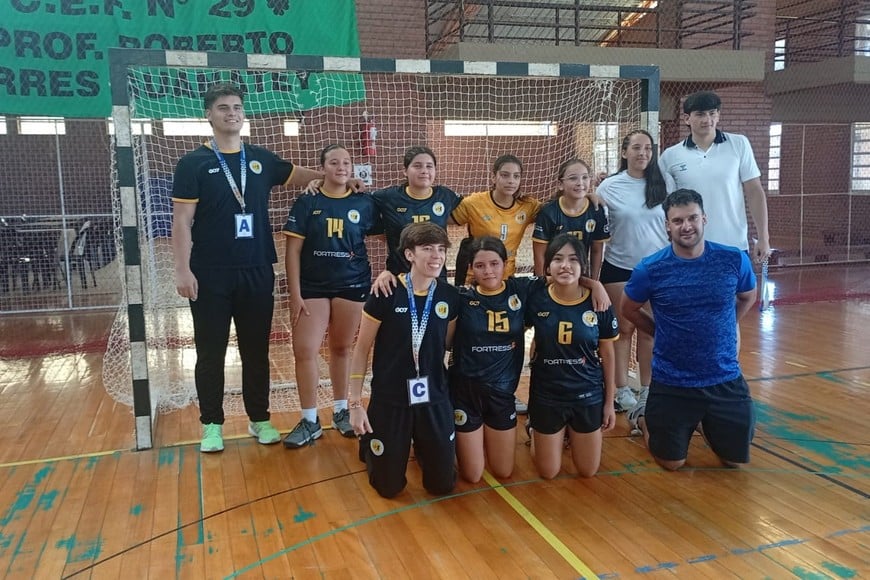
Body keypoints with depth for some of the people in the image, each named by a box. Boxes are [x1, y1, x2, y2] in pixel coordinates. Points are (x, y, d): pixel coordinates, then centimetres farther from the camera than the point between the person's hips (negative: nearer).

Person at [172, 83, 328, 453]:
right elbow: (182, 221, -6)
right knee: (210, 352, 6)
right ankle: (212, 424, 20)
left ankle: (259, 419, 24)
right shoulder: (193, 163, -2)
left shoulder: (262, 159, 8)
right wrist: (182, 270, -13)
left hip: (257, 272, 3)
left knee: (256, 350, 11)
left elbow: (303, 176, 20)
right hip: (210, 275, -3)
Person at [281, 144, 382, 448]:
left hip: (352, 286, 1)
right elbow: (293, 250, -4)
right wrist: (295, 293, -9)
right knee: (304, 351, -5)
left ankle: (341, 410, 27)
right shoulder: (306, 203, -3)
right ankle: (310, 420, 8)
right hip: (312, 287, 0)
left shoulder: (364, 204, 1)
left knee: (342, 348, 11)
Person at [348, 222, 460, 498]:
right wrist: (355, 402, -8)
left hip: (434, 398, 3)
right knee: (389, 487, 11)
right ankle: (369, 439, 39)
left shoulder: (449, 296, -6)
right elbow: (362, 349, -8)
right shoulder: (386, 295, -17)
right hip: (390, 400, -3)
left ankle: (420, 447, 41)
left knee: (442, 484, 11)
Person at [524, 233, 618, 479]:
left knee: (588, 471, 15)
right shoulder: (535, 300, -14)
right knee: (548, 473, 12)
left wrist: (610, 401, 2)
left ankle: (572, 432, 44)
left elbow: (607, 354, -2)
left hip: (588, 396, 1)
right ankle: (536, 432, 41)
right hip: (546, 396, -1)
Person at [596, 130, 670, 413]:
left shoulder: (662, 185, 1)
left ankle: (647, 388, 19)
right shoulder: (609, 186, -4)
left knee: (650, 330, 8)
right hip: (619, 268, -2)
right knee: (624, 329, 6)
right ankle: (622, 389, 15)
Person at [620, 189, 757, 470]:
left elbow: (748, 297, 12)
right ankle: (643, 416, 36)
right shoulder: (650, 269, -14)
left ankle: (705, 422, 41)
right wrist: (666, 334, 3)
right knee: (672, 463, 8)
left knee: (735, 459, 12)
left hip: (726, 379, 2)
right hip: (672, 382, -2)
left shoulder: (734, 260, -9)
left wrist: (718, 330, 6)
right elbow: (629, 310, 4)